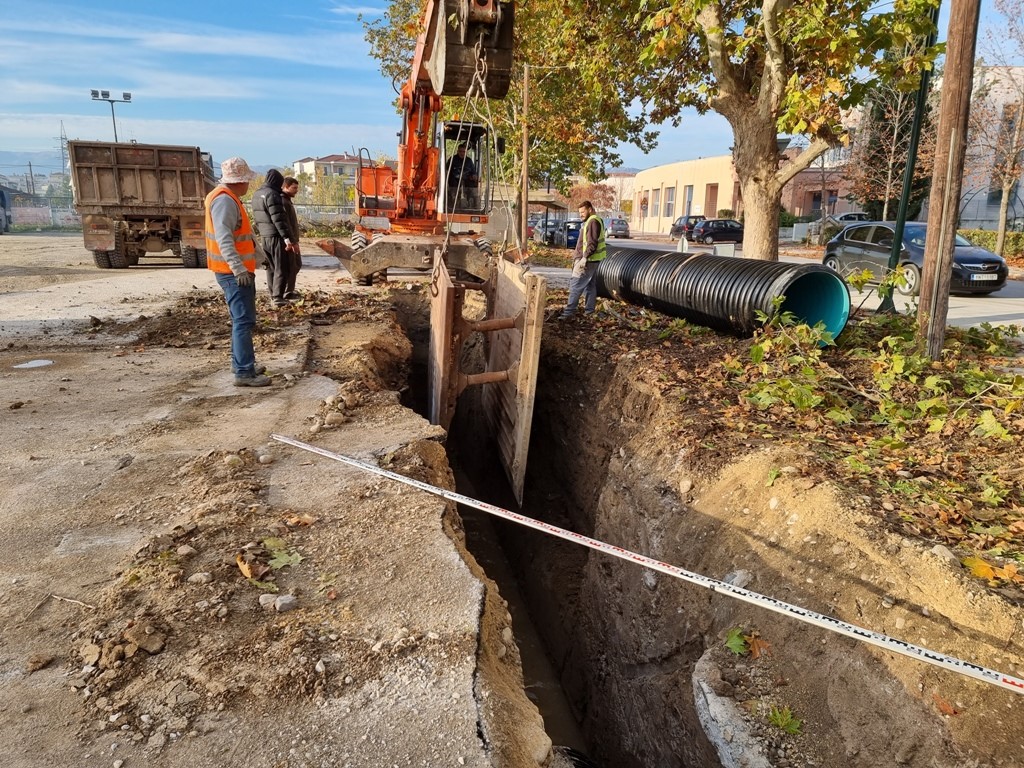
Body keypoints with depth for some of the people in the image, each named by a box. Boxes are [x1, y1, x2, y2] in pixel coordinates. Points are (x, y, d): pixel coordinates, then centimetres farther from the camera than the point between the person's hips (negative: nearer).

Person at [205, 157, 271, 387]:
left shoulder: (229, 198, 16)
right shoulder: (224, 200, -17)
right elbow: (224, 238, -27)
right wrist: (238, 268, -32)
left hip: (238, 270, 11)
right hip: (233, 272, -11)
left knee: (241, 319, 18)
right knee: (244, 320, -11)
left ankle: (240, 362, 29)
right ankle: (244, 372, -10)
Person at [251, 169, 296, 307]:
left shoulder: (256, 194, 14)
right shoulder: (272, 194, -15)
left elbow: (256, 218, 18)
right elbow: (278, 218, -22)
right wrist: (287, 237, -23)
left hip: (264, 237, 9)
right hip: (276, 236, -9)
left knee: (271, 267, 16)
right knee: (282, 268, -3)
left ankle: (273, 295, 20)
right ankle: (278, 297, -6)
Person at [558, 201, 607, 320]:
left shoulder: (593, 221, -15)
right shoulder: (591, 221, 18)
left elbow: (592, 243, -23)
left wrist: (584, 258, -27)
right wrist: (578, 256, 21)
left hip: (588, 260, -11)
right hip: (591, 259, 11)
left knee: (576, 285, -10)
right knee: (590, 285, 12)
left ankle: (569, 311, -10)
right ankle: (589, 310, 18)